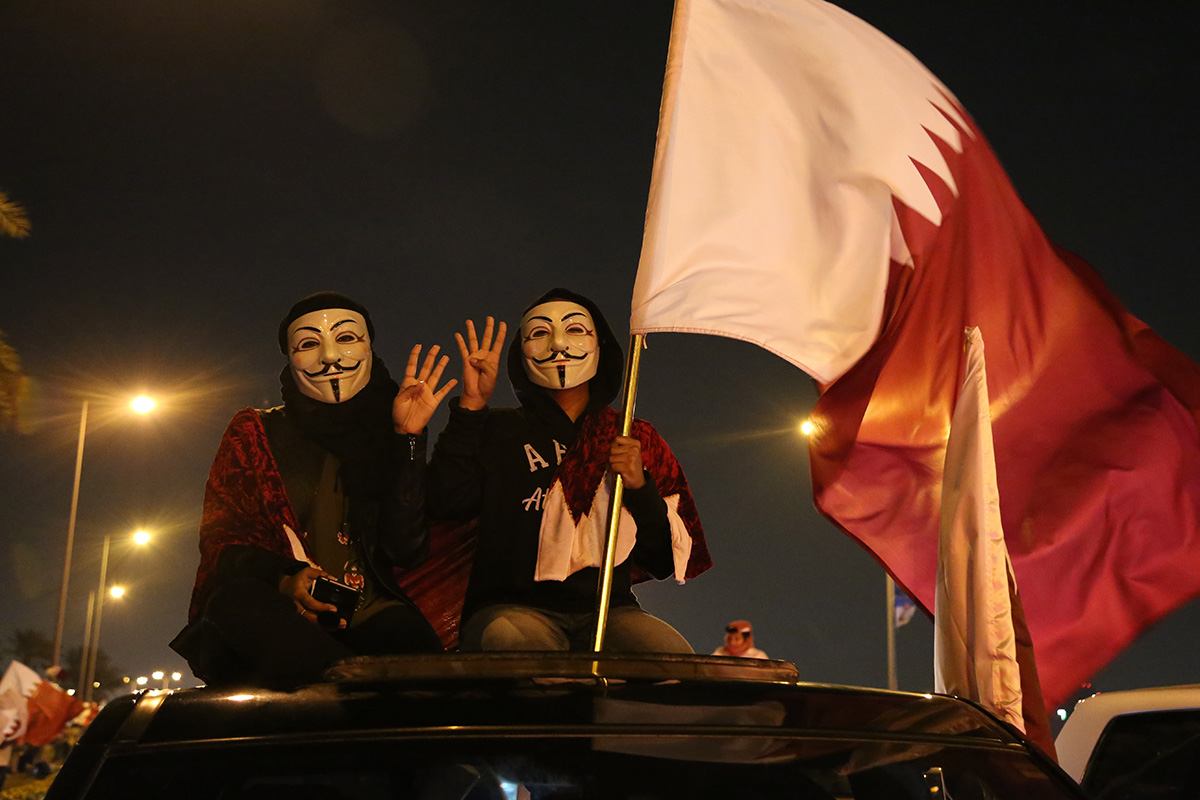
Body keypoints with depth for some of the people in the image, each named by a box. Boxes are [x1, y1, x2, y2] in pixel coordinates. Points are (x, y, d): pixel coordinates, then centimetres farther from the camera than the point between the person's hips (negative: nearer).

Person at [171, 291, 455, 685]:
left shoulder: (386, 439, 17)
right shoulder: (254, 432, 16)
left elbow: (407, 550, 2)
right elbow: (220, 538, 4)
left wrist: (407, 439, -2)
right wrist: (282, 579, -17)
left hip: (364, 624, -1)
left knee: (408, 633, -37)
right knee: (238, 599, -36)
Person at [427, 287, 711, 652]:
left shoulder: (638, 441, 19)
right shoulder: (499, 431, 15)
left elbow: (667, 563, 12)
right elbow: (444, 501, -5)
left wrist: (640, 488, -5)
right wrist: (471, 406, -3)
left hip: (608, 612, 2)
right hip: (513, 607, -2)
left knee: (672, 653, -30)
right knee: (511, 640, -38)